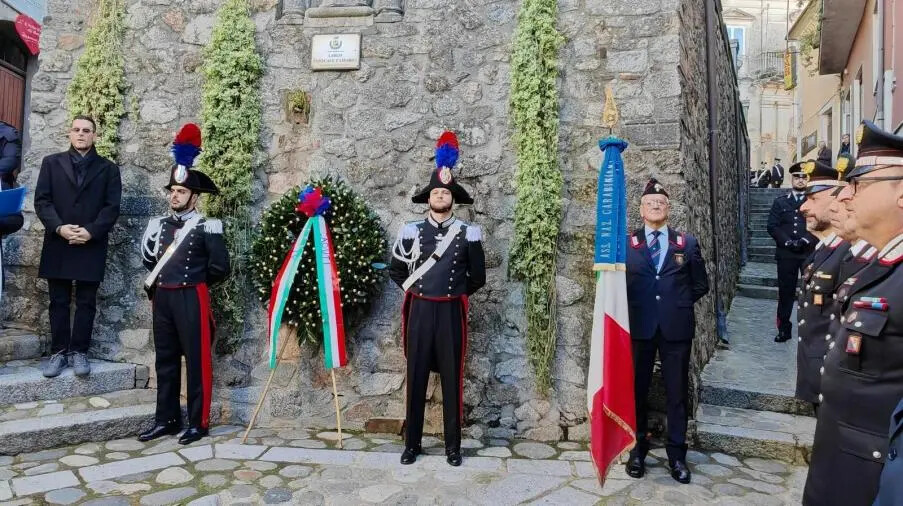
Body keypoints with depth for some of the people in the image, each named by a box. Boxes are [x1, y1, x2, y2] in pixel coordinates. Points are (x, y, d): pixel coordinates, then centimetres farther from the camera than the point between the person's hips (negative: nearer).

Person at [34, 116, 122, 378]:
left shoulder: (108, 168, 8)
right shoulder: (51, 162, 11)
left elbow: (112, 207, -1)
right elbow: (42, 200, 2)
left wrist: (91, 231, -14)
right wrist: (59, 227, -13)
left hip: (92, 246, -1)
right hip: (58, 244, 1)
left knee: (86, 302, 4)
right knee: (58, 302, 6)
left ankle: (79, 351, 12)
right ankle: (58, 352, 14)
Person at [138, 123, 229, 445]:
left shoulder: (206, 227, -8)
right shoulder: (159, 225, 10)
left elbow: (220, 268, -9)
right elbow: (149, 259, 24)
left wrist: (194, 282, 3)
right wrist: (162, 280, 13)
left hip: (191, 299, -6)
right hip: (162, 299, 6)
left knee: (197, 361, 0)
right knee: (165, 361, 12)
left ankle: (198, 423, 9)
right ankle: (166, 420, 23)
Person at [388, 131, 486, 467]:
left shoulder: (468, 234, 1)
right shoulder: (411, 232, 4)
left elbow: (478, 277, 9)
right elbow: (396, 269, 16)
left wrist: (458, 293, 5)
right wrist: (413, 289, 8)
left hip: (451, 313, -1)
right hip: (419, 312, 1)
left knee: (452, 379, 5)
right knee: (416, 378, 6)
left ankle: (453, 446, 16)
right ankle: (411, 444, 18)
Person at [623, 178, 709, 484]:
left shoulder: (687, 243, 6)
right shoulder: (626, 244, 3)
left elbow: (700, 285, 12)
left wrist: (678, 304, 5)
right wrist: (634, 305, -2)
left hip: (676, 327, 1)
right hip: (638, 327, 0)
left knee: (677, 391, 8)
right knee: (637, 390, 9)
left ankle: (677, 453, 21)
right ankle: (638, 449, 24)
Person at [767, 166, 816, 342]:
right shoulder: (780, 202, 11)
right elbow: (773, 227, 2)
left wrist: (805, 240, -16)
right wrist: (788, 242, -11)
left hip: (810, 253, -1)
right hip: (786, 254, 1)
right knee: (785, 291, 5)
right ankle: (784, 329, 12)